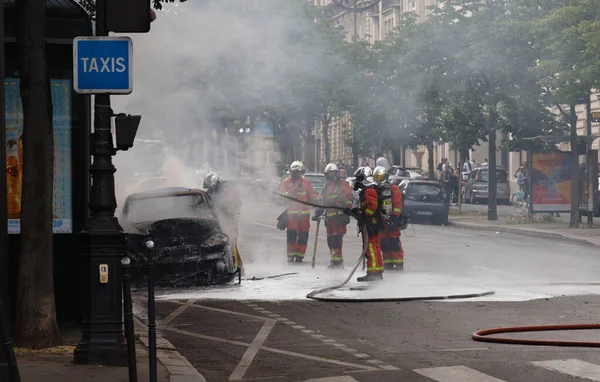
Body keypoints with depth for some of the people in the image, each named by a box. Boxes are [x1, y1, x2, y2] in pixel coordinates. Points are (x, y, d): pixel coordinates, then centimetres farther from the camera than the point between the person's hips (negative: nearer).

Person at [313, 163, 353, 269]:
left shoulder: (343, 185, 0)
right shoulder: (326, 187, 21)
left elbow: (348, 199, -6)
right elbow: (321, 201, 26)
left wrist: (346, 213, -14)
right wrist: (318, 213, 16)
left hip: (339, 216, -7)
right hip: (329, 217, 7)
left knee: (336, 239, -14)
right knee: (330, 240, 7)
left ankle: (337, 261, -15)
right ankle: (335, 260, 14)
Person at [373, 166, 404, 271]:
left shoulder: (393, 189, -3)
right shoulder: (376, 190, 18)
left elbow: (397, 205, -10)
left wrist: (394, 217, -17)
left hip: (392, 220, -7)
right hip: (381, 220, 7)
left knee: (394, 242, -10)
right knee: (383, 242, 6)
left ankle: (398, 263, -10)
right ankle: (388, 263, 13)